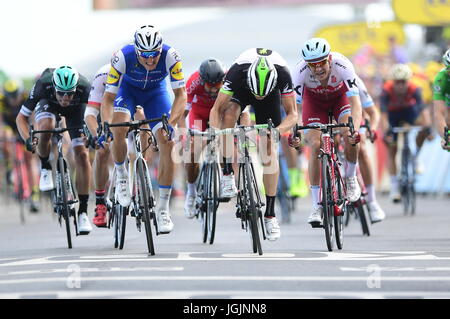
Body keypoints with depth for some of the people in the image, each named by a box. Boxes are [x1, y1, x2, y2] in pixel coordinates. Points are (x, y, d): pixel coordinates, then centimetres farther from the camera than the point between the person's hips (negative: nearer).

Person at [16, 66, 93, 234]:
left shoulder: (84, 88, -39)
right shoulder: (43, 85, -39)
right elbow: (21, 117, -29)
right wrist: (27, 139, -46)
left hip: (76, 107, 0)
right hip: (48, 103, 0)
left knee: (82, 154, -14)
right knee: (46, 127, -36)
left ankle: (83, 211, -8)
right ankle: (45, 168, -7)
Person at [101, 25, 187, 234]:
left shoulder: (170, 56, -34)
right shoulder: (123, 57, -35)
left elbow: (180, 95, -30)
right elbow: (108, 97, -29)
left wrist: (170, 124, -44)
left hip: (156, 92, 1)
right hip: (128, 89, -1)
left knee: (167, 144, -15)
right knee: (119, 131, -30)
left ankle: (163, 209, -6)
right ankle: (121, 174, 0)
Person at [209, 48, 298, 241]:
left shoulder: (282, 74, -39)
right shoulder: (237, 72, -41)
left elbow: (292, 114, -30)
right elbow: (216, 109, -31)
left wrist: (279, 130, -50)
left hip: (272, 92, 0)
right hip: (241, 90, 0)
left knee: (269, 150, -9)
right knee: (229, 113, -35)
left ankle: (270, 215, -2)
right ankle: (227, 176, -22)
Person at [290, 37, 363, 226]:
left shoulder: (343, 66, -38)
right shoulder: (300, 71, -35)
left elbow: (355, 103, -41)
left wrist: (355, 129, -57)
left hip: (340, 96, -1)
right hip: (314, 100, 1)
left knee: (350, 136, -27)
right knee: (315, 145, -16)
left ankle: (350, 178, 2)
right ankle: (316, 205, -8)